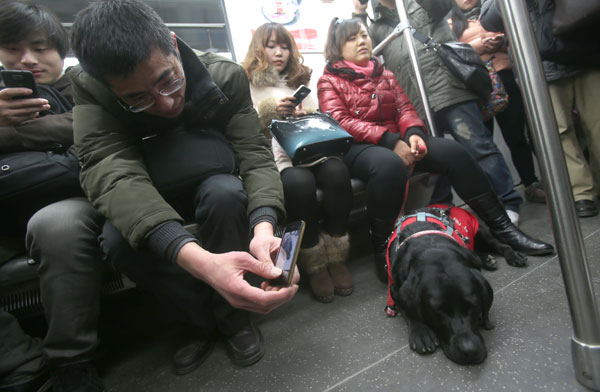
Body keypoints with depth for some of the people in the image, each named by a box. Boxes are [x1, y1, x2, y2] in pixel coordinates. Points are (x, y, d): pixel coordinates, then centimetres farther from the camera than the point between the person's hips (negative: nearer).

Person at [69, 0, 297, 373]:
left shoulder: (226, 76, -21)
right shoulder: (90, 87, -22)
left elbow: (255, 154, -26)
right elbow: (110, 171, -38)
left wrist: (264, 226, -49)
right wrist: (196, 258, -56)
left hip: (211, 185, 0)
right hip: (143, 198, 1)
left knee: (226, 193, -35)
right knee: (117, 238, -30)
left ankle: (232, 314, -11)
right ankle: (205, 320, -6)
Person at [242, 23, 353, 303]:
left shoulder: (299, 82, 27)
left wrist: (308, 116, -2)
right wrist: (268, 110, -12)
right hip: (273, 157, -4)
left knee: (337, 171, -29)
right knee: (299, 182, -36)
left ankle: (336, 257, -15)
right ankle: (314, 264, -17)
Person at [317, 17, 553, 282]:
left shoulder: (384, 74, 23)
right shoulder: (329, 81, 7)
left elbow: (404, 108, 12)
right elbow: (340, 122, -10)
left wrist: (413, 134, -14)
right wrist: (390, 141, -21)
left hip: (397, 141, 5)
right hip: (357, 147, -5)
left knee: (452, 150, -15)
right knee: (390, 165, -38)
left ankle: (501, 227, -6)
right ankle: (382, 247, -24)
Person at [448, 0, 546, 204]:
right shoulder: (452, 22, 13)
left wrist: (501, 40, -5)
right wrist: (480, 45, -15)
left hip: (503, 77, 2)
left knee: (516, 135, 2)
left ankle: (532, 184, 12)